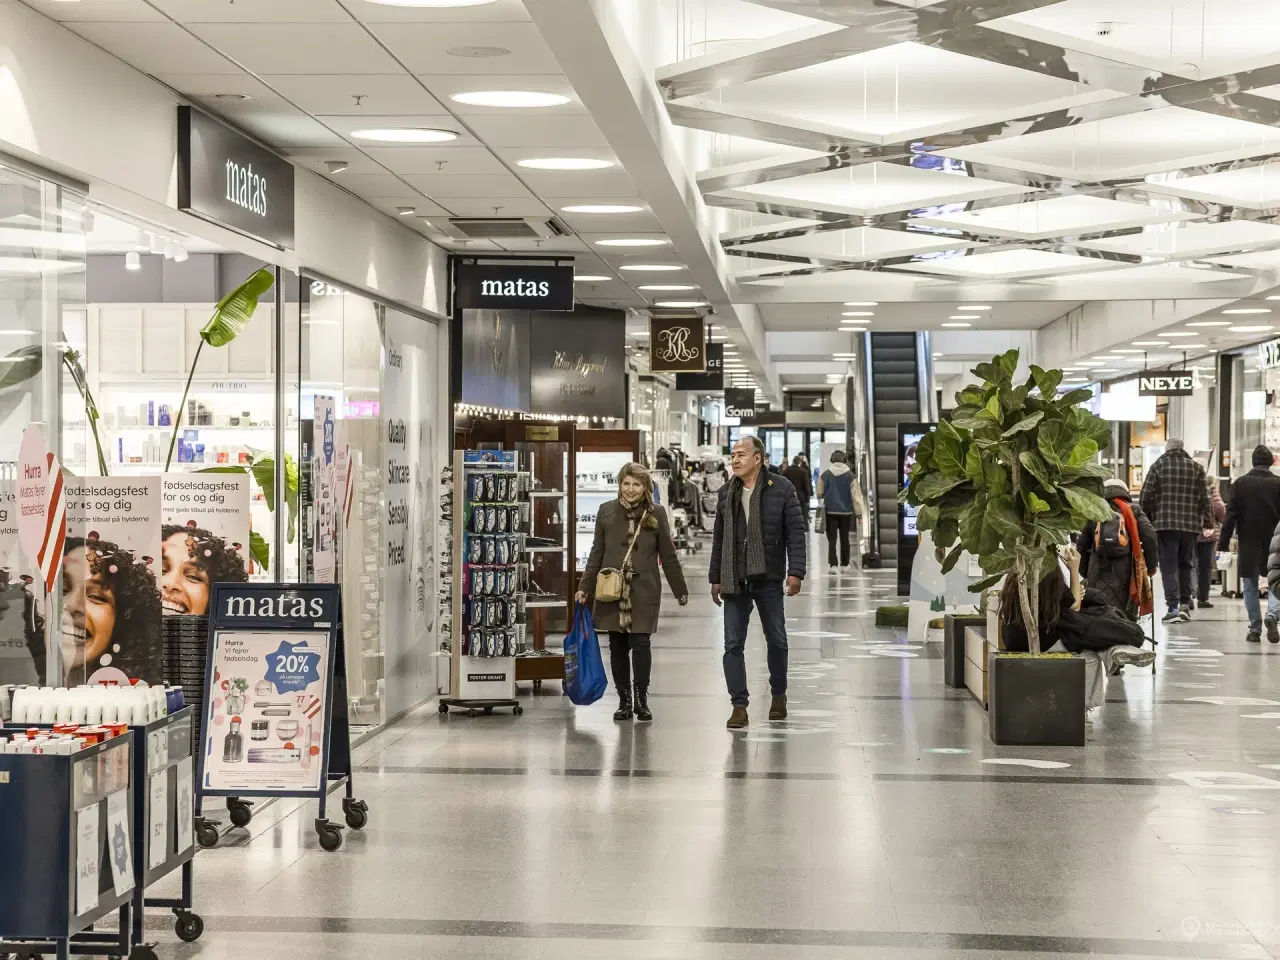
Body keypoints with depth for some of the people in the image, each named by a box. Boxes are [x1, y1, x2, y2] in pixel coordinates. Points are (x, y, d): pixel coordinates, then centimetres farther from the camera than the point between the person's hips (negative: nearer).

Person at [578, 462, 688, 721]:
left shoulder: (656, 514, 3)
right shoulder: (606, 511, 5)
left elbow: (668, 555, 8)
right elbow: (597, 553, 10)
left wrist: (680, 590, 10)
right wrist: (585, 587, 7)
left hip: (644, 591, -2)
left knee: (640, 643, -7)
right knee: (617, 645, 5)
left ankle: (641, 700, 5)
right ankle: (624, 700, 14)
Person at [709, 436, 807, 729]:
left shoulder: (781, 489, -4)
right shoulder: (727, 494, 8)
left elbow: (795, 532, -5)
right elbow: (719, 539, 13)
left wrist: (795, 571, -12)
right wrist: (715, 578, 11)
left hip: (768, 579, -3)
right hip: (734, 581, 3)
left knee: (777, 640, 10)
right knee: (733, 644, -1)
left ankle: (778, 694, 30)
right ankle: (739, 705, 3)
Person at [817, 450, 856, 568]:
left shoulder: (825, 474, -3)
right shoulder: (849, 475, -5)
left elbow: (819, 494, -2)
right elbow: (854, 495, -8)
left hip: (830, 510, 0)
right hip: (846, 510, 0)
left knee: (832, 539, 0)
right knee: (844, 538, 13)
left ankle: (832, 563, -11)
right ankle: (844, 563, 19)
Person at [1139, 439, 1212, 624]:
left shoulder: (1158, 466, 1)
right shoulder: (1196, 467, 8)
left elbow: (1146, 497, -1)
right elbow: (1204, 497, 8)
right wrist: (1208, 519, 18)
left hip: (1165, 523, -3)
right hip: (1190, 524, 3)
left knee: (1169, 565, -2)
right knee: (1185, 564, 17)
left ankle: (1173, 607, -12)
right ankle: (1185, 604, 16)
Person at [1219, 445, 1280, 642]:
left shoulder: (1240, 484, -3)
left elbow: (1231, 515, -4)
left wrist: (1223, 542, -1)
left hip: (1248, 544, 0)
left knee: (1250, 587, 8)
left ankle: (1255, 629, 5)